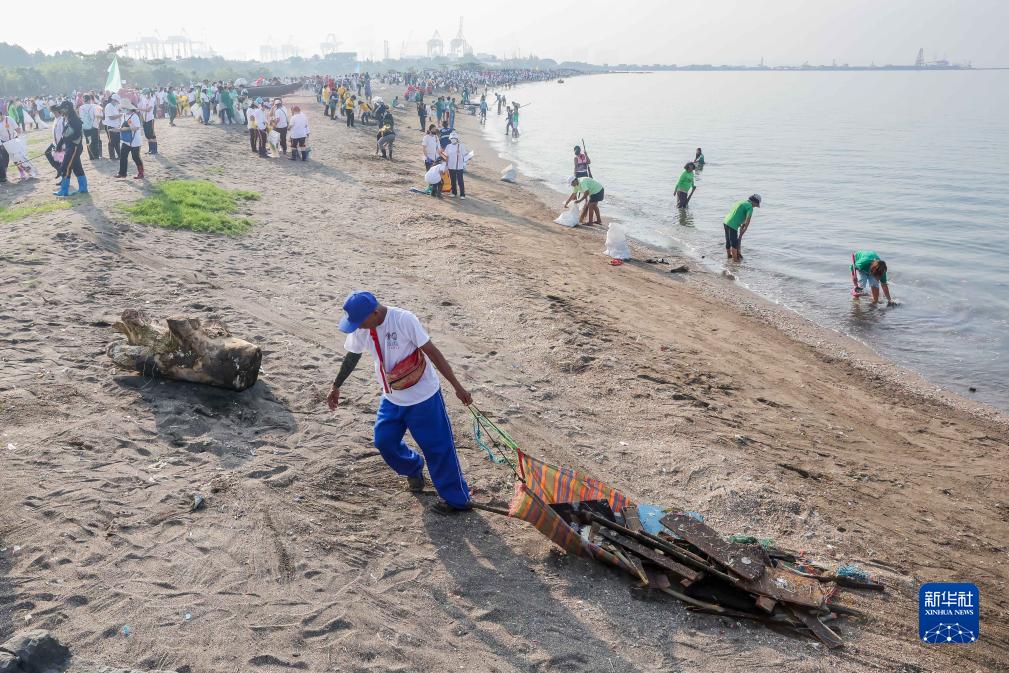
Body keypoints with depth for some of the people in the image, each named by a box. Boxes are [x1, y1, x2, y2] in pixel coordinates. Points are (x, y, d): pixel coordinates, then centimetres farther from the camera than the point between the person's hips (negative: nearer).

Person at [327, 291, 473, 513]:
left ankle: (457, 499, 14)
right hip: (392, 398, 6)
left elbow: (432, 352, -22)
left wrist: (457, 387, -20)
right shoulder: (361, 328, -8)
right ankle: (414, 469, 39)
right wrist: (336, 387, 21)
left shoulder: (404, 320, -26)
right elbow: (352, 356, 11)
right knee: (384, 441, 8)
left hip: (424, 397, -6)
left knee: (438, 447, -1)